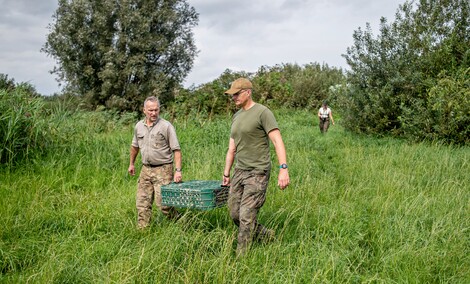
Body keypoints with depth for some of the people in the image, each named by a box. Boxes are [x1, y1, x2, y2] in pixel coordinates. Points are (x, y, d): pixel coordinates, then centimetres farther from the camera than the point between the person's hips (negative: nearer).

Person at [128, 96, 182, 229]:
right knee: (142, 203, 6)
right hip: (145, 169, 5)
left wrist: (178, 170, -19)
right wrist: (131, 164, 30)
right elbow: (135, 146, 24)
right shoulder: (139, 126, 8)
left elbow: (176, 149, -11)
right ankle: (142, 230, 15)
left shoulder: (166, 126, -8)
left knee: (163, 202, -10)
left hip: (163, 169, -5)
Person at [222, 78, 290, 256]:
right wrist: (226, 173, 21)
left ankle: (240, 256, 5)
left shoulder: (262, 112, -9)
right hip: (239, 171, 8)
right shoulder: (236, 116, 15)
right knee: (234, 214, 10)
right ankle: (267, 236, 29)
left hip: (257, 172, -8)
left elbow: (277, 141, -17)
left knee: (246, 217, -7)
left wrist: (283, 169, -27)